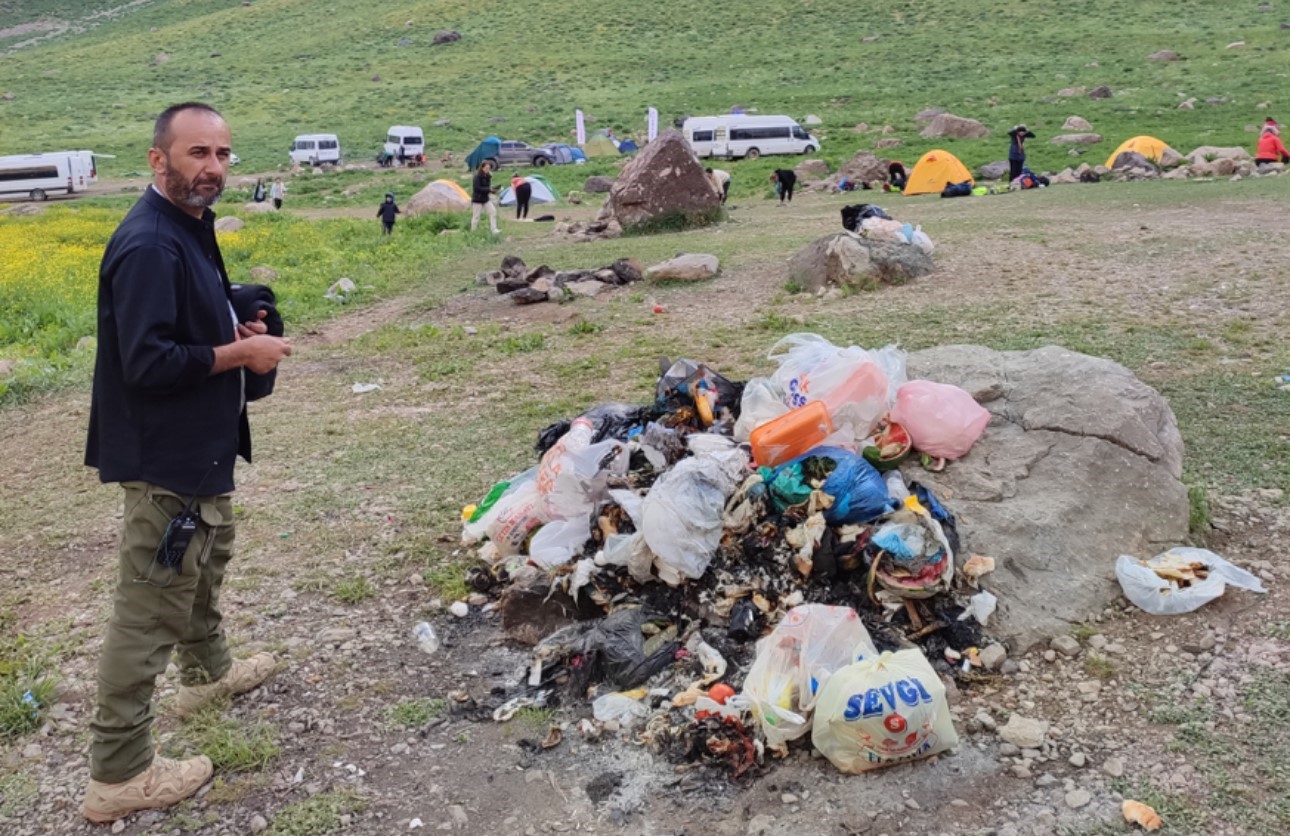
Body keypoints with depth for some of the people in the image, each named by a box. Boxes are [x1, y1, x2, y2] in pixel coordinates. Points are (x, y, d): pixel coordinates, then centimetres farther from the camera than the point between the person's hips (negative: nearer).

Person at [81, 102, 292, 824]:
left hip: (203, 446, 11)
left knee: (210, 555, 29)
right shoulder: (149, 245, -24)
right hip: (166, 460, -11)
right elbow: (146, 362, -29)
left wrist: (239, 328, 3)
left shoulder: (191, 227, 9)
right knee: (151, 609, -2)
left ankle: (209, 671, 53)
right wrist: (240, 353, -20)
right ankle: (118, 776, 9)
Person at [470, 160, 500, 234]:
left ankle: (494, 230, -8)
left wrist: (492, 189, -9)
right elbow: (477, 188, -23)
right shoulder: (477, 176, -16)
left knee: (493, 211, -7)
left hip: (486, 199, 7)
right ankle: (473, 232, 12)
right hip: (477, 199, -7)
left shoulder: (488, 176, 7)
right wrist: (489, 189, -23)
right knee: (476, 216, 0)